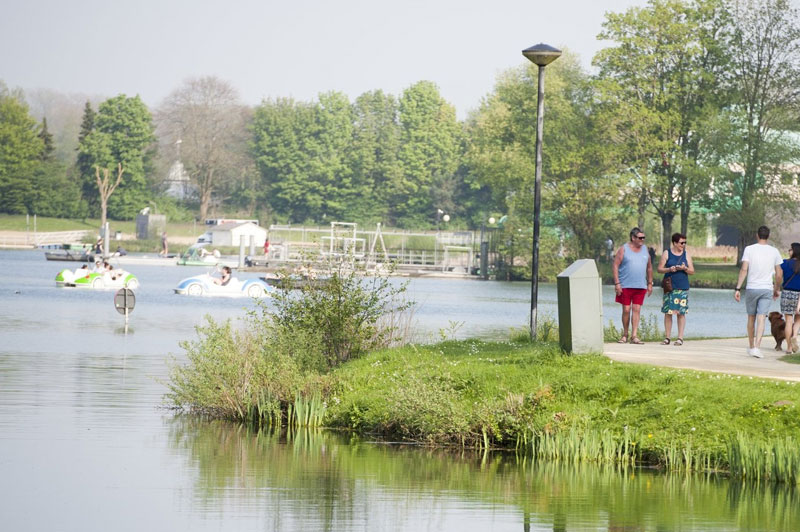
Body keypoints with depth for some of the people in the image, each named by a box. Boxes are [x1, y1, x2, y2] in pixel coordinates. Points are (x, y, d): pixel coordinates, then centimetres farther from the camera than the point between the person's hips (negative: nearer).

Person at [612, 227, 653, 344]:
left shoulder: (645, 250, 13)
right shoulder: (623, 249, -1)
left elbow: (649, 267, 21)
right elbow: (615, 265, -4)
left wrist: (650, 283, 15)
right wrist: (617, 283, -11)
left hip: (640, 286, 3)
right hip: (625, 286, -3)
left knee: (636, 310, -2)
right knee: (626, 310, -1)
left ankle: (634, 336, -1)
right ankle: (625, 335, 13)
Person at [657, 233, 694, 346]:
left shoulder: (686, 254, 9)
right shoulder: (667, 253, 5)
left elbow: (692, 271, 9)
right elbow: (659, 269, 3)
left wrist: (684, 268, -11)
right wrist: (669, 269, -14)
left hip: (683, 288, 1)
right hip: (670, 287, -1)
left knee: (681, 312, -3)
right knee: (668, 312, -3)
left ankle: (680, 338, 0)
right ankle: (667, 337, 4)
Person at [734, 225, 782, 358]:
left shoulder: (749, 249, -3)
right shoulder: (774, 252, 2)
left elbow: (744, 270, -10)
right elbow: (778, 275, 5)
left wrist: (738, 288, -9)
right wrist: (776, 290, 20)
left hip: (751, 288, 0)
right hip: (767, 289, 0)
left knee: (751, 318, 14)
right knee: (761, 319, -5)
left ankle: (751, 347, 24)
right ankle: (757, 347, -19)